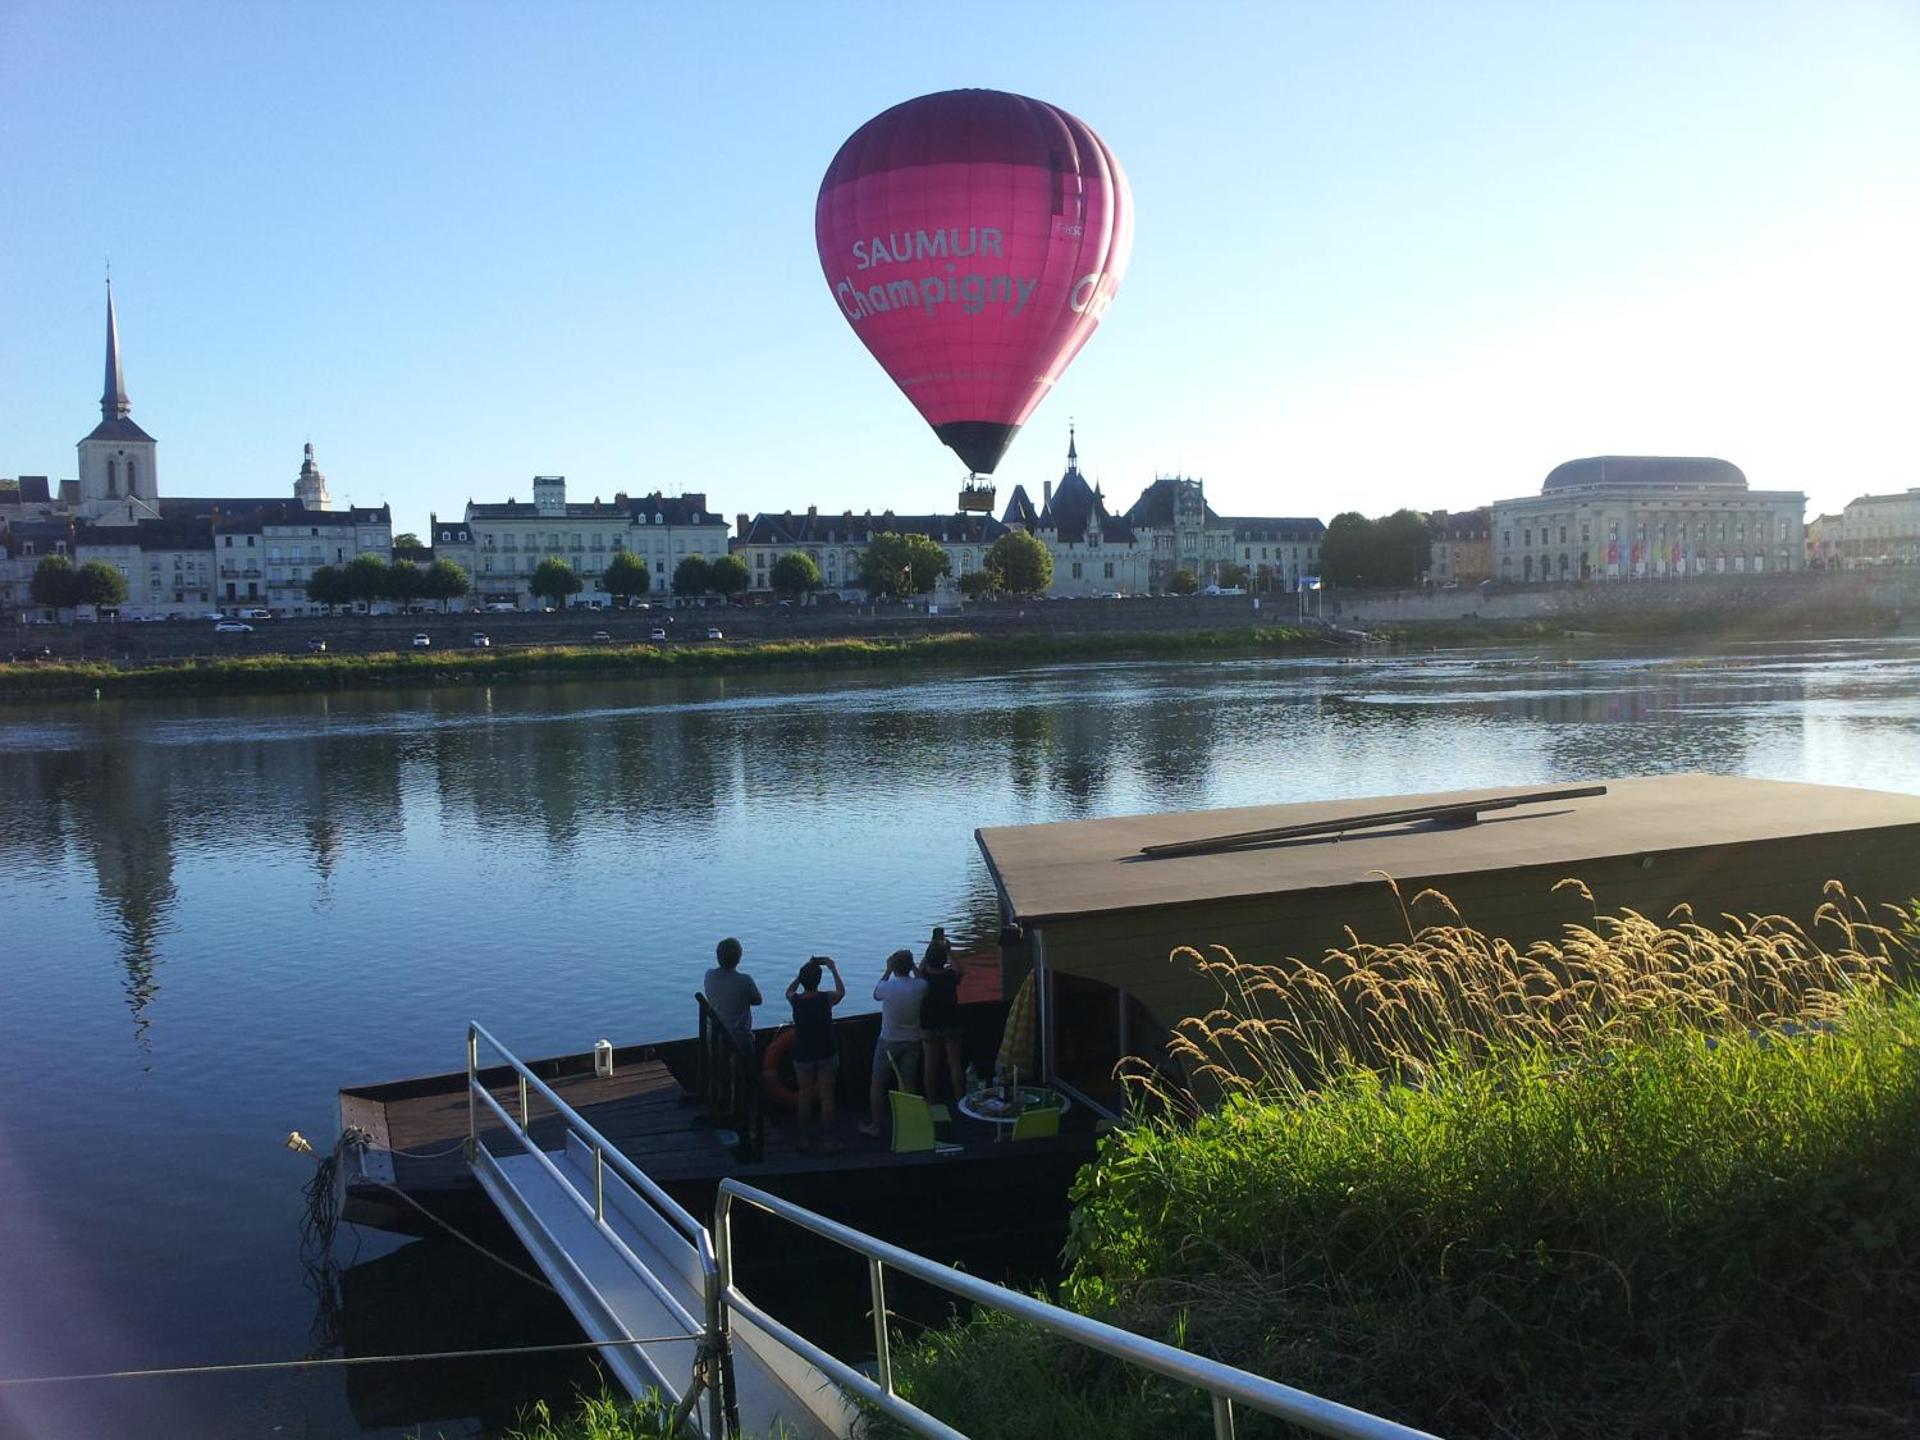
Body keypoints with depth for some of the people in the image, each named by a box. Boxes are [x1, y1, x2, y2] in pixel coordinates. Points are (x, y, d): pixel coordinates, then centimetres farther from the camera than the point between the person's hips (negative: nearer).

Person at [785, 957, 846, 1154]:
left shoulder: (795, 1000, -11)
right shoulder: (826, 999, -15)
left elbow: (789, 990, 15)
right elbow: (841, 991, 8)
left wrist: (805, 970, 14)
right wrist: (833, 968, 15)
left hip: (802, 1056, 1)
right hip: (826, 1055, -1)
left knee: (804, 1097, 11)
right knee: (826, 1097, 6)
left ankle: (803, 1140, 16)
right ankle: (829, 1141, 10)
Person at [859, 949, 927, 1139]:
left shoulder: (887, 987, -21)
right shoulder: (920, 986, -13)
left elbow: (875, 994, 4)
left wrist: (888, 971, 5)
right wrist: (913, 967, 12)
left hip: (888, 1042, -3)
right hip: (912, 1042, 3)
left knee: (877, 1084, 11)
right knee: (908, 1084, 13)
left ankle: (875, 1125, 17)